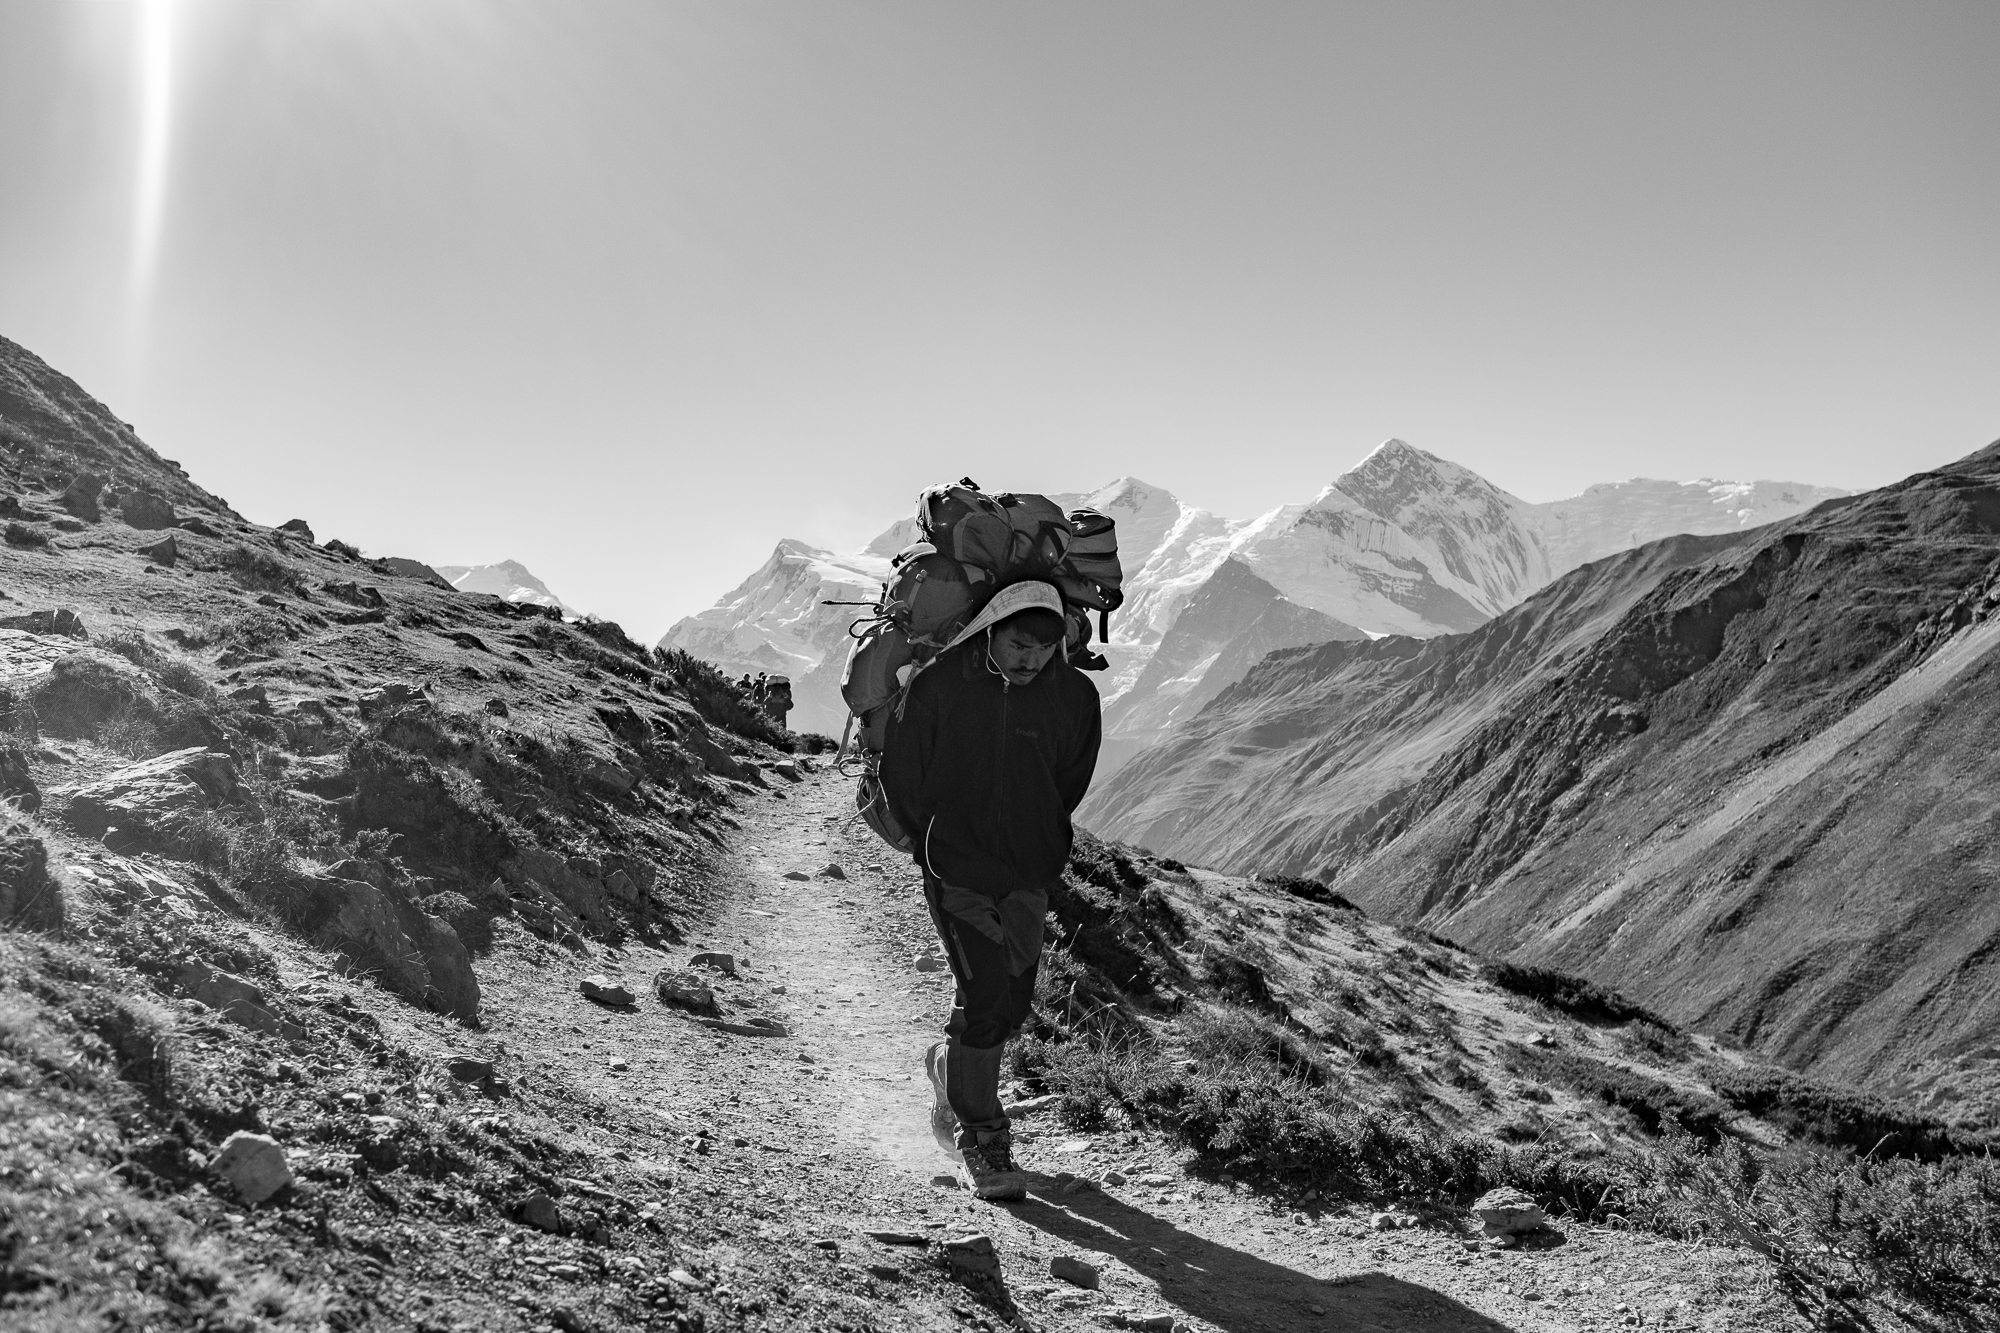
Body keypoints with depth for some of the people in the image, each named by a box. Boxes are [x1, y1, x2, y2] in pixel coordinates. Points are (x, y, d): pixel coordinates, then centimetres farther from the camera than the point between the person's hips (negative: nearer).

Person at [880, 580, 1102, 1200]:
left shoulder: (1075, 696, -4)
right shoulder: (940, 686, -13)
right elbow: (901, 774, 0)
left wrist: (1038, 841, 14)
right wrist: (938, 840, 5)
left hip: (1029, 875, 4)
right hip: (957, 870, -4)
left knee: (1013, 1003, 11)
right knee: (986, 997, -11)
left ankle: (949, 1064, 43)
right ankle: (980, 1137, 6)